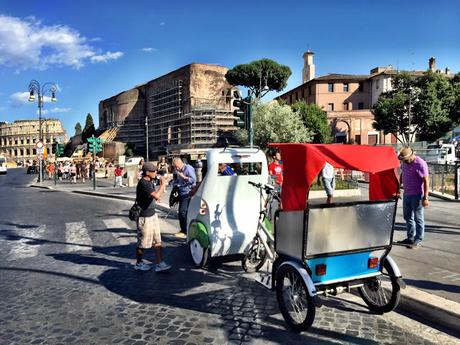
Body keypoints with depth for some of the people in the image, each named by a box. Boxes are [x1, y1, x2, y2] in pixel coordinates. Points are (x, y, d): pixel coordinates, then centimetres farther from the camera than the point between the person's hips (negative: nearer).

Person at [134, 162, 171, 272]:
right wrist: (162, 184, -24)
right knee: (143, 243, 8)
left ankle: (160, 264, 15)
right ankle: (139, 263, 27)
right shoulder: (143, 183, -23)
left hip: (152, 214, 9)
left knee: (157, 241, 9)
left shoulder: (149, 182, 8)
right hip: (145, 217, -9)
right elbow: (157, 196, -34)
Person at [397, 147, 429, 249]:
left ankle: (418, 240, 11)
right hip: (406, 194, 8)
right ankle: (410, 238, 28)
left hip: (417, 195, -8)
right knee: (407, 217, 15)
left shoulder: (420, 164, -17)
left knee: (418, 218, 2)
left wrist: (425, 197, -18)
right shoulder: (404, 163, 6)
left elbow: (426, 181, -17)